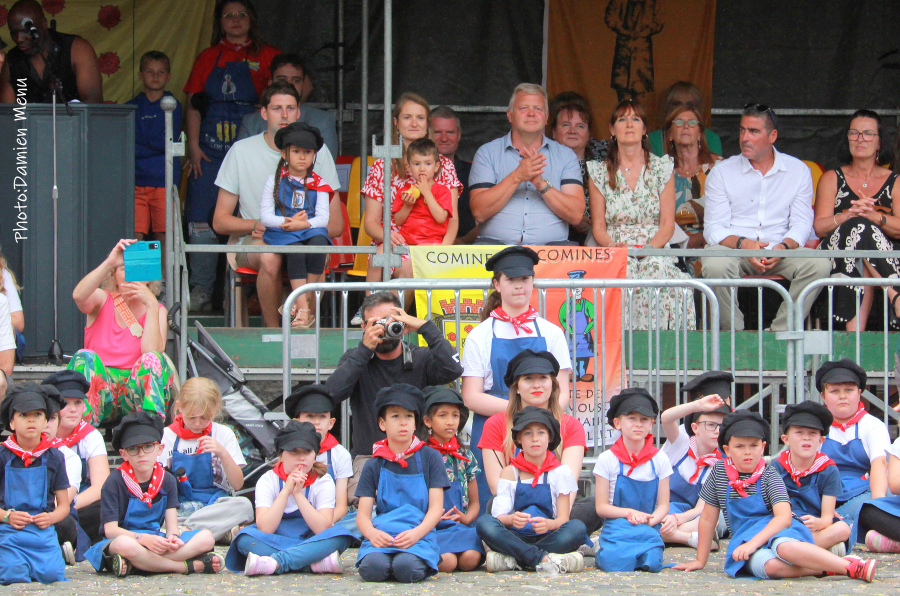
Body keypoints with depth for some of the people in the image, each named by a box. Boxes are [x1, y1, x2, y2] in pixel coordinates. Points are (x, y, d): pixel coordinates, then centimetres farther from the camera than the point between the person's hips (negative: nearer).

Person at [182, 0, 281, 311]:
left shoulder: (267, 57, 8)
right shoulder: (208, 58, 15)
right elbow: (193, 105, 12)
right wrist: (193, 146, 2)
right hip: (210, 150, 2)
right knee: (202, 221, -4)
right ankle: (201, 292, 1)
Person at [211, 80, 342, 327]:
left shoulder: (317, 151, 6)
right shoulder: (241, 151, 4)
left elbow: (335, 225, 3)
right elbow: (220, 221, 4)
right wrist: (257, 225, -16)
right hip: (250, 242, 0)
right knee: (269, 256, -36)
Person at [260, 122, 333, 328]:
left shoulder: (318, 185, 12)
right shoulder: (274, 181, 9)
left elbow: (323, 218, 0)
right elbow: (265, 216, 2)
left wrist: (302, 224, -18)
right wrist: (287, 221, -14)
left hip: (311, 229, 1)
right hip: (282, 233, -1)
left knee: (318, 243, -34)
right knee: (296, 250, -35)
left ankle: (302, 303, -27)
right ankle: (303, 310, -38)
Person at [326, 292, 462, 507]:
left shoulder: (421, 359, 7)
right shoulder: (355, 360, 9)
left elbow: (453, 369, -15)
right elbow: (332, 393, -11)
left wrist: (425, 327, -13)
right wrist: (365, 349, -15)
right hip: (369, 456, 0)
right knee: (357, 497, -32)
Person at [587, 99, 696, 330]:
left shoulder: (662, 169, 11)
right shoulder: (599, 172, 12)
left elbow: (668, 224, 6)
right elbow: (598, 226, 8)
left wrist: (650, 247, -14)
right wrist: (614, 246, -14)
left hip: (655, 252, 0)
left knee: (657, 268, -36)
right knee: (624, 271, -36)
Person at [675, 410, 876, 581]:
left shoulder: (770, 476, -5)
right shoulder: (720, 472, 5)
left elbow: (784, 517, -18)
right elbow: (708, 518, 12)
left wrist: (753, 543, -30)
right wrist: (700, 561, 13)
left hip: (776, 531, -2)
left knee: (785, 548, -41)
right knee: (770, 566, -37)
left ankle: (850, 566, -39)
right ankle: (827, 568, -33)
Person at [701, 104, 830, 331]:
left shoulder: (798, 171, 8)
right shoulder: (722, 173, 4)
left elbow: (802, 224, 3)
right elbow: (713, 229, -2)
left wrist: (783, 247, -19)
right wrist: (742, 243, -23)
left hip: (780, 252, 2)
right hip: (733, 249, -1)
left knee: (819, 265, -27)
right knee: (716, 266, -36)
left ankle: (780, 333, -19)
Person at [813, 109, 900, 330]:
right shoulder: (832, 179, 16)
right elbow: (819, 227, 3)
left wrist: (874, 216, -20)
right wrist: (848, 216, -18)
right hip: (838, 254, 0)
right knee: (860, 226, -35)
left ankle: (855, 329, -50)